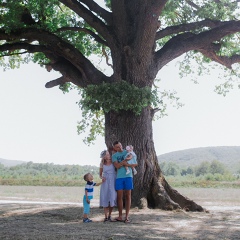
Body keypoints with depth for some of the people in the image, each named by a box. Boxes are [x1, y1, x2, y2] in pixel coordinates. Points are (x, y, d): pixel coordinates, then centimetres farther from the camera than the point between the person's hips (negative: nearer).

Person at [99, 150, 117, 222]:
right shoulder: (102, 164, 3)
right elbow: (100, 174, 13)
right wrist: (102, 177, -7)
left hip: (113, 182, 0)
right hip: (105, 183, 0)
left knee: (112, 199, -3)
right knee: (105, 200, -2)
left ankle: (110, 216, 12)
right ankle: (106, 217, 6)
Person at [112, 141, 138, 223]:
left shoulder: (128, 152, 11)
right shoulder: (114, 156, 11)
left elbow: (135, 164, 1)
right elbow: (117, 166, -5)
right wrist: (126, 163, -11)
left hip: (128, 176, -1)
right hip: (119, 177, 1)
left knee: (128, 196, -1)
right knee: (119, 196, -2)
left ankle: (127, 217, 1)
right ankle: (120, 216, 4)